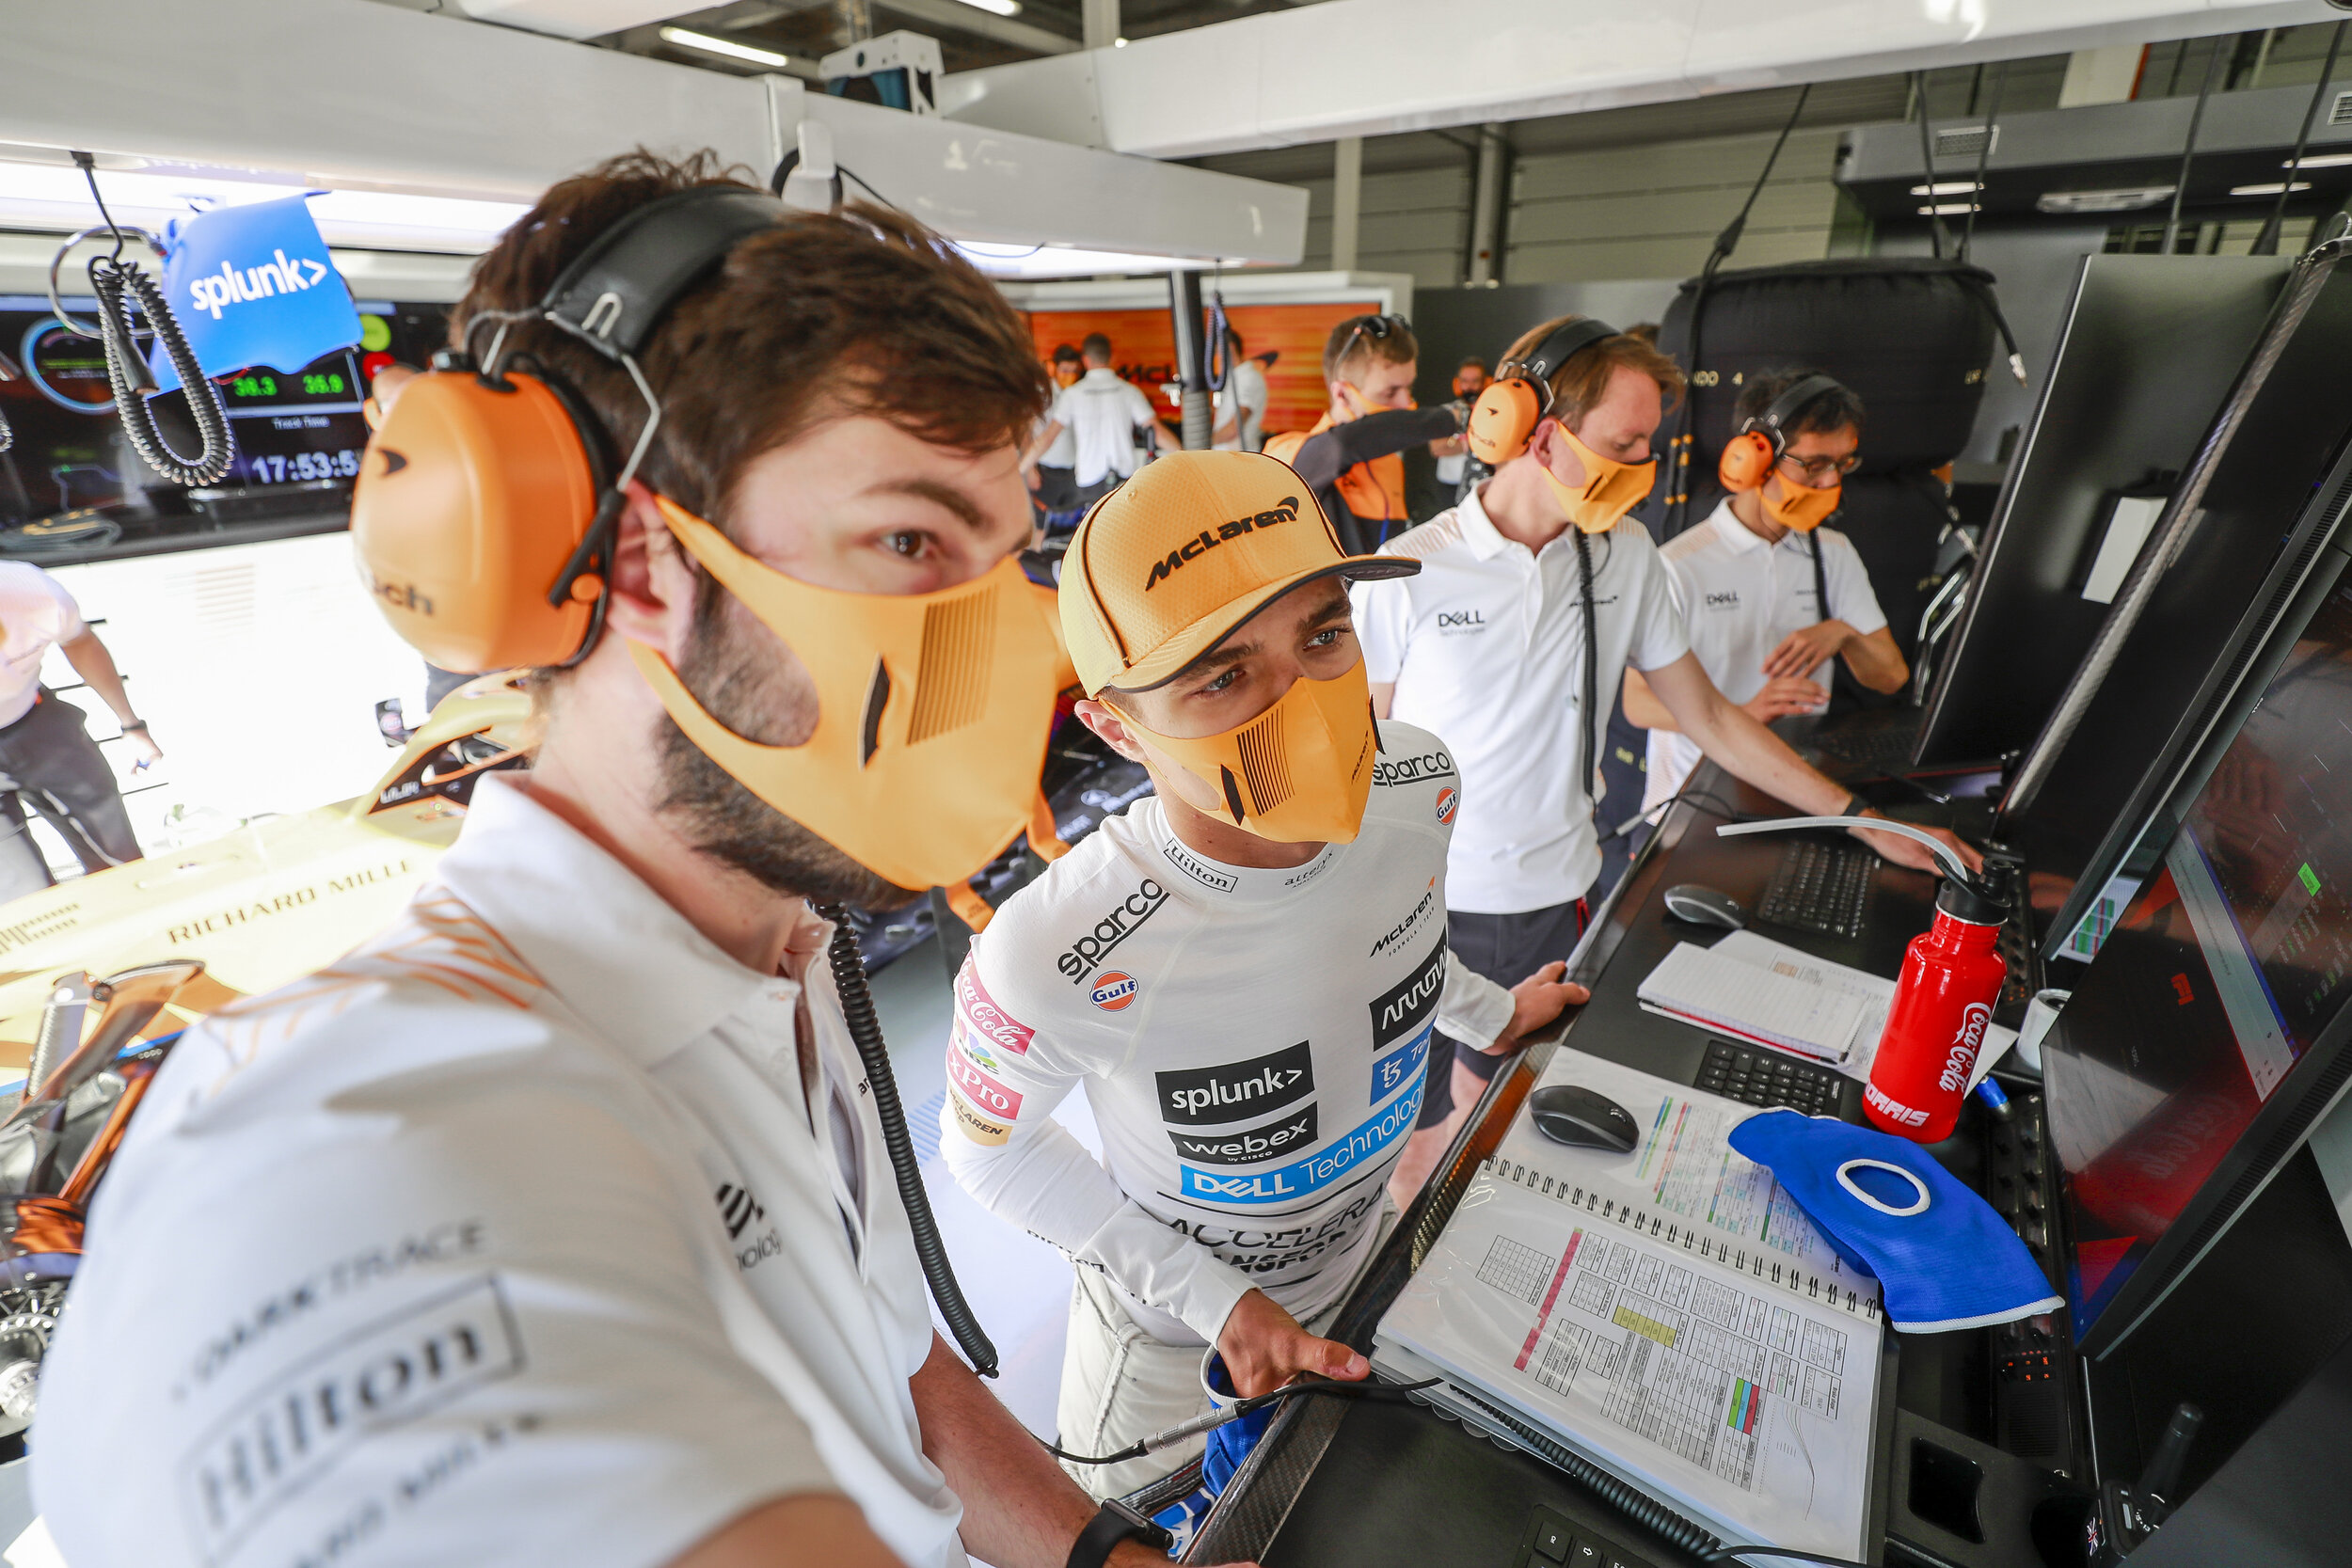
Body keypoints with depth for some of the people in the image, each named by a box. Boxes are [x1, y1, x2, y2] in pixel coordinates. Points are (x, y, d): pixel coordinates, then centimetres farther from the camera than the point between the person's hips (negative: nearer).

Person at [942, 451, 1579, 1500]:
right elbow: (990, 1148, -19)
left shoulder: (1416, 789, -25)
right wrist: (1212, 1298, -19)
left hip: (1365, 1252, 4)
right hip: (1173, 1332, -3)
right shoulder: (1050, 962, -41)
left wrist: (1491, 1015, 10)